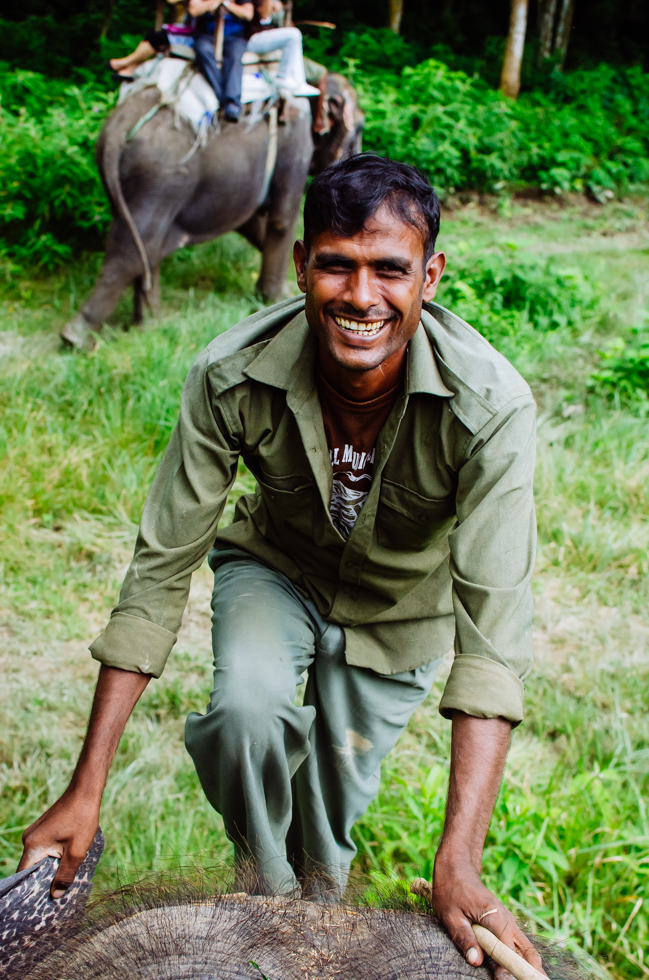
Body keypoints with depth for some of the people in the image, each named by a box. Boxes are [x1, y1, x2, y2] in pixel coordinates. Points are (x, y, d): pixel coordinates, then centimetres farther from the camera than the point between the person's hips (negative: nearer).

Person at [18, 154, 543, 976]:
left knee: (333, 803, 2)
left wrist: (458, 862, -46)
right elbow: (161, 568, -26)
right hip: (276, 564, 0)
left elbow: (495, 622, -38)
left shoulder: (490, 406, -36)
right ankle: (270, 904, 2)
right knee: (248, 708, -28)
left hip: (400, 599, 0)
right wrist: (85, 792, -27)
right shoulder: (231, 377, -32)